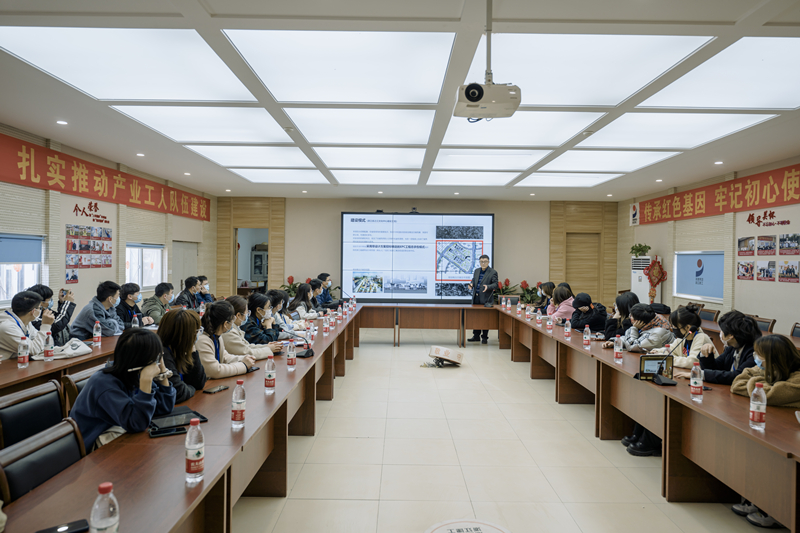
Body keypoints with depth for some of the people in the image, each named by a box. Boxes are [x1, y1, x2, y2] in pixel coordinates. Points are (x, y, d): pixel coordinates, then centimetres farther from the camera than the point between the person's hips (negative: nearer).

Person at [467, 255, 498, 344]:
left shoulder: (493, 272, -4)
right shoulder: (476, 271, 13)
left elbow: (495, 284, -8)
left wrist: (488, 287, -27)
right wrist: (471, 284, -4)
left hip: (486, 299, -5)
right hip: (476, 298, 5)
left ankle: (484, 337, 10)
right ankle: (476, 336, 20)